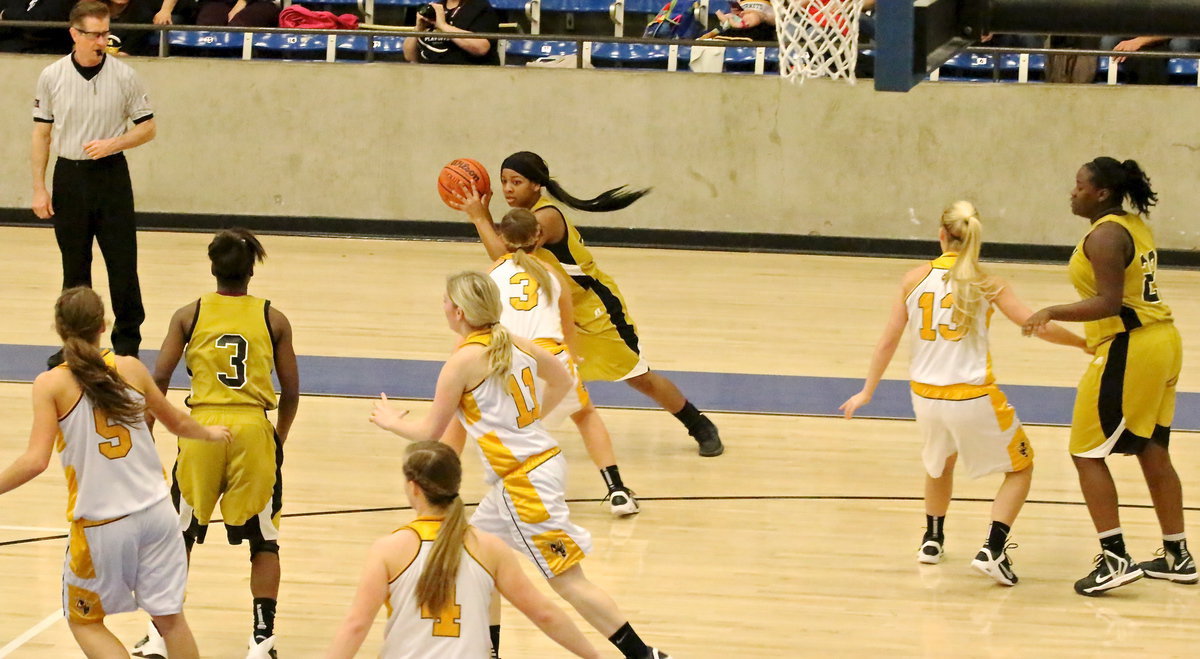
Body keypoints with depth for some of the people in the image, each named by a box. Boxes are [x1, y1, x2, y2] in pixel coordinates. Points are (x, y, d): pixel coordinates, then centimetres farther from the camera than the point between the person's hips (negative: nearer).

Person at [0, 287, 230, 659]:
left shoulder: (51, 385, -10)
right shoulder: (130, 369, 2)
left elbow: (35, 461, -18)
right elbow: (176, 422, 18)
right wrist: (209, 434, 38)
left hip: (100, 524, -3)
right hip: (155, 513, 3)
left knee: (84, 621, 16)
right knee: (169, 617, 13)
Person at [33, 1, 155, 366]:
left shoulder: (124, 76, -5)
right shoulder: (52, 76, -1)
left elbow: (147, 128, 2)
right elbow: (41, 132, 5)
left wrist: (112, 144, -16)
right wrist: (39, 188, 1)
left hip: (110, 175, -1)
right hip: (69, 176, 1)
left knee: (122, 264, -2)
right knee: (74, 267, 8)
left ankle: (127, 344, 7)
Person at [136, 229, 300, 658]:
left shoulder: (189, 315, 3)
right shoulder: (273, 319, 4)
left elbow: (159, 378, -4)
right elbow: (290, 391, 4)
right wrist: (280, 439, 18)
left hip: (203, 429, 0)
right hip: (253, 430, 0)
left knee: (180, 534, 14)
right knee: (264, 539, 11)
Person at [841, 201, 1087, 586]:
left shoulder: (914, 280, 1)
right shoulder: (985, 284, -5)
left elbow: (889, 341, 3)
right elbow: (1037, 327, -10)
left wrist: (867, 392, 13)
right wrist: (1084, 343, 4)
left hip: (926, 396, 4)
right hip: (973, 397, -4)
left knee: (941, 460, 35)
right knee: (1020, 467, 16)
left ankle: (933, 539, 43)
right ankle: (992, 550, -1)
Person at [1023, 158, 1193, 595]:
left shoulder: (1104, 235, -16)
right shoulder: (1135, 225, 12)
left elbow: (1109, 303, -24)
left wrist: (1053, 313, -26)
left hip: (1128, 349, -10)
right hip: (1162, 341, 10)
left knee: (1087, 453, -3)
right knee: (1152, 451, 17)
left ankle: (1115, 559, -8)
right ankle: (1177, 557, 23)